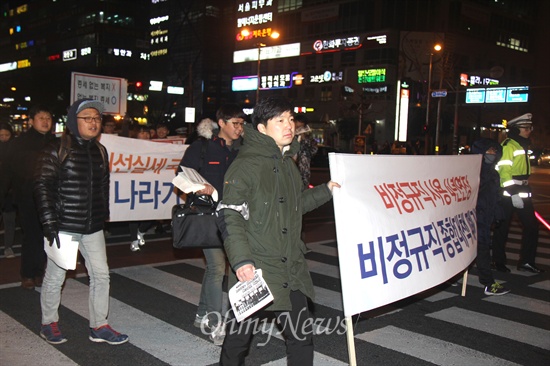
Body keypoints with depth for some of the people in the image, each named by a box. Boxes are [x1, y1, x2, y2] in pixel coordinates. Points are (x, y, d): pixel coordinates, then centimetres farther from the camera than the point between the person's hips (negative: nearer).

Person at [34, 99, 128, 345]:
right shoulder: (57, 150, -8)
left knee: (101, 275, 7)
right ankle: (48, 325, 27)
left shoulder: (100, 151, 9)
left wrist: (103, 215, 16)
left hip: (92, 227, 6)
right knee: (55, 277, 7)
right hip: (63, 226, -5)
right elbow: (43, 186, -11)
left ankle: (99, 327, 18)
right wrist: (49, 223, -16)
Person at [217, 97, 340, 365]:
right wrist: (241, 260, -27)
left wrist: (327, 191, 17)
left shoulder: (288, 163, 12)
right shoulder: (246, 165, -13)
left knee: (302, 335, 11)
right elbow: (229, 216, -18)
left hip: (291, 270, 7)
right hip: (254, 270, -7)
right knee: (239, 335, 10)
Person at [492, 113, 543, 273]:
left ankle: (526, 261, 15)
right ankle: (499, 261, 14)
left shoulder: (523, 146, 18)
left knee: (532, 226, 6)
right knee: (502, 228, 2)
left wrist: (525, 191, 21)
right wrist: (514, 193, -24)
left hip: (522, 192, 9)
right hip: (508, 194, -9)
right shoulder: (508, 145, -12)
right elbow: (504, 171, -20)